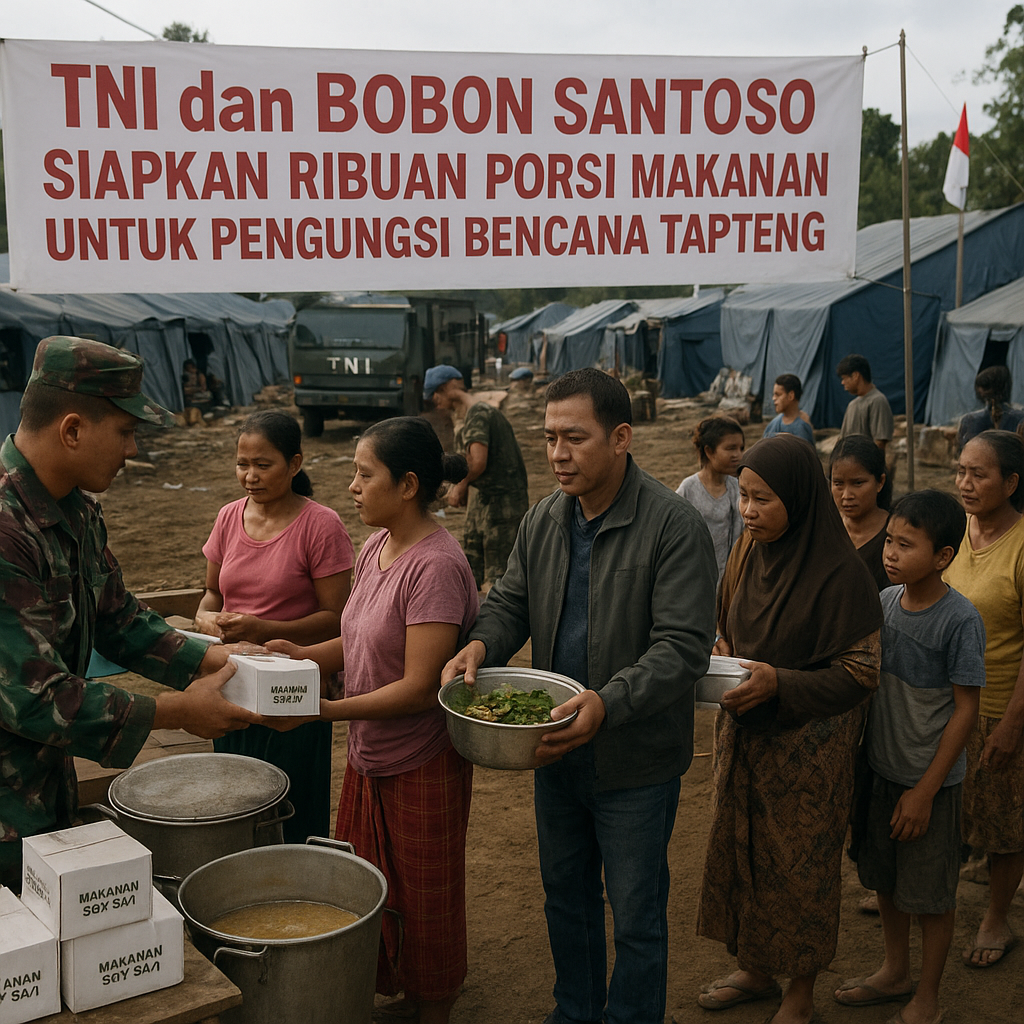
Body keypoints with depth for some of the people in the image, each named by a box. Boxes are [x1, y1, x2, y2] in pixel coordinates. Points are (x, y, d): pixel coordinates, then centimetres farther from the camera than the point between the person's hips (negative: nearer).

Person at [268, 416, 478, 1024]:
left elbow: (419, 687, -25)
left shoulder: (436, 565, -24)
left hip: (421, 766, -8)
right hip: (370, 757, 8)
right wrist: (303, 656, -3)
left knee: (422, 903, 11)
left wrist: (324, 710, -27)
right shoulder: (376, 548, 3)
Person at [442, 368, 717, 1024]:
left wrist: (607, 704, -37)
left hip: (635, 762, -6)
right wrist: (482, 643, -14)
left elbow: (682, 647, -24)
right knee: (566, 895, 23)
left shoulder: (675, 526, -19)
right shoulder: (544, 520, 2)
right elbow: (511, 603, 10)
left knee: (636, 915, 8)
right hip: (555, 749, 7)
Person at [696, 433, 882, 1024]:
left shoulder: (839, 572, -20)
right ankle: (757, 970, 37)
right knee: (743, 851, 17)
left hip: (808, 747, -6)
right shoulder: (748, 552, 0)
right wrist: (720, 654, -6)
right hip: (744, 734, 6)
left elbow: (863, 671, -17)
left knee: (799, 865, 8)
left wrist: (780, 683, -26)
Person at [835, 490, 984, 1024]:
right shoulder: (885, 600, -2)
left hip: (931, 779, -6)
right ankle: (895, 972, 40)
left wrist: (926, 790, -15)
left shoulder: (959, 620, -19)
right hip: (882, 768, 6)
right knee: (885, 879, 20)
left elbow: (966, 709, -15)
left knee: (931, 893, 9)